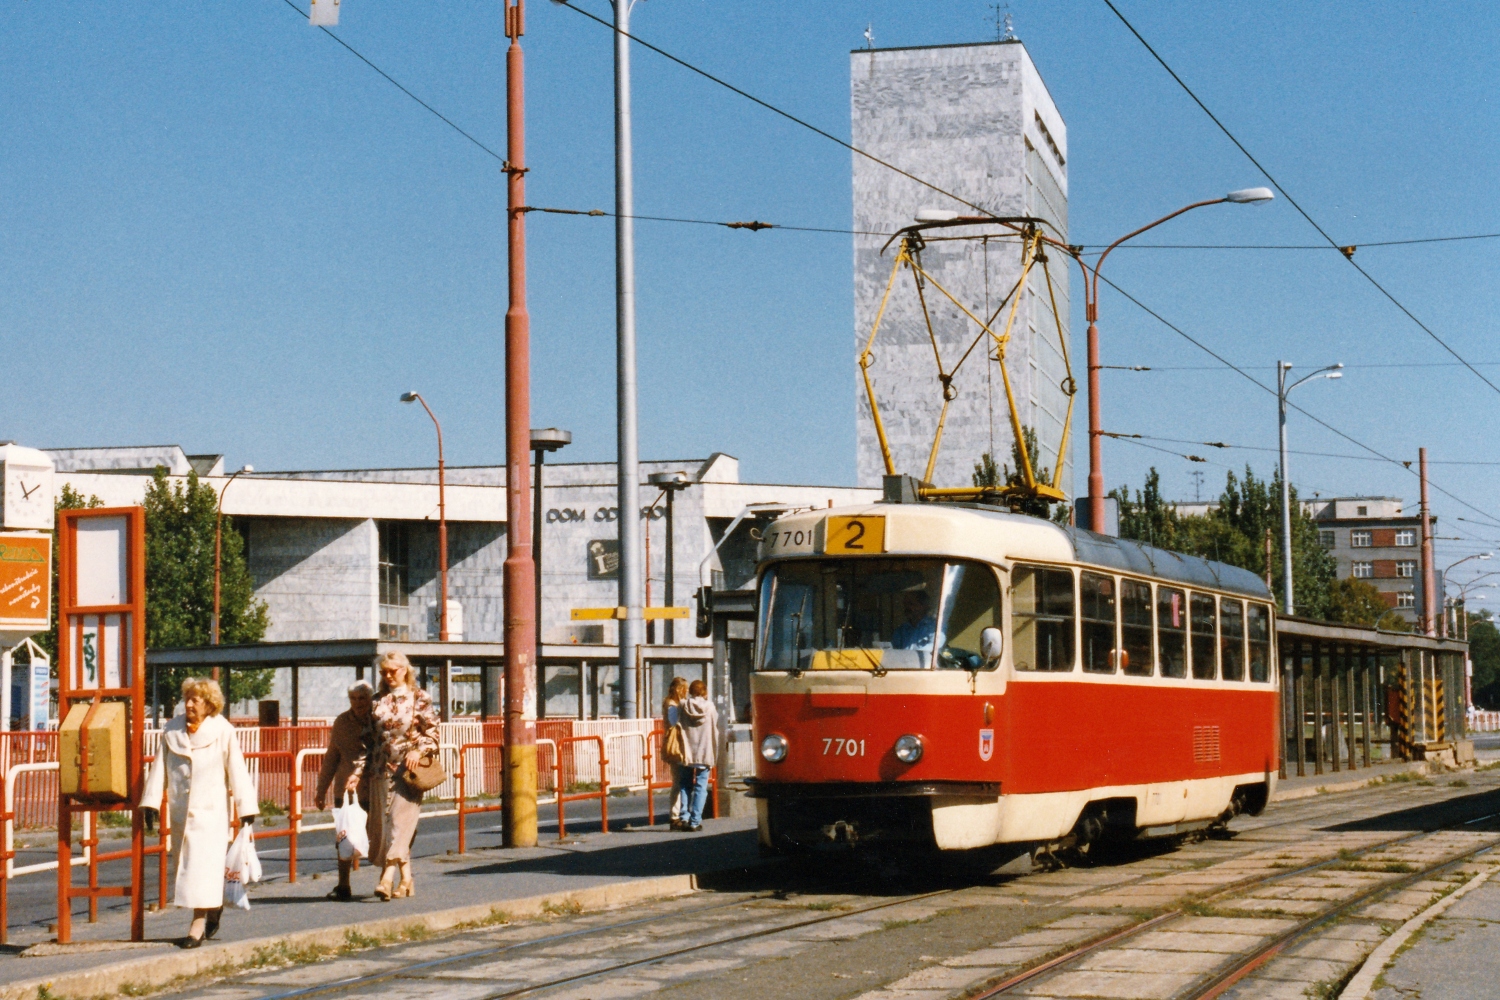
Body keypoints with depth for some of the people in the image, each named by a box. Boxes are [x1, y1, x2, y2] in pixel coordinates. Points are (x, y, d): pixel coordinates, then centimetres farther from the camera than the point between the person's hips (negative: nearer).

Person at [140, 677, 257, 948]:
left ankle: (198, 925, -8)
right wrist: (151, 802, 0)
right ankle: (214, 907, 34)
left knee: (203, 866, -10)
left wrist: (246, 809, -5)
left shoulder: (223, 732, -6)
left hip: (210, 811, -5)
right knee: (185, 863, 13)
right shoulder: (172, 730, 4)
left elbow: (237, 771, -4)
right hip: (180, 811, 5)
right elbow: (159, 768, 7)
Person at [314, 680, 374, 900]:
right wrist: (322, 789, 16)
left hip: (374, 788, -4)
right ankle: (343, 886, 9)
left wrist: (358, 774, -29)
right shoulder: (342, 722, 9)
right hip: (345, 789, 4)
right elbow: (331, 757, 16)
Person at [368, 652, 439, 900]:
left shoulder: (419, 698, 3)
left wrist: (418, 751, -17)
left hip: (407, 768, -5)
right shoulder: (379, 701, 14)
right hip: (382, 767, 5)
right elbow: (370, 735, 15)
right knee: (382, 822, 3)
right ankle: (406, 879, 12)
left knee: (400, 819, -13)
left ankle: (388, 877, -22)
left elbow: (432, 731, 0)